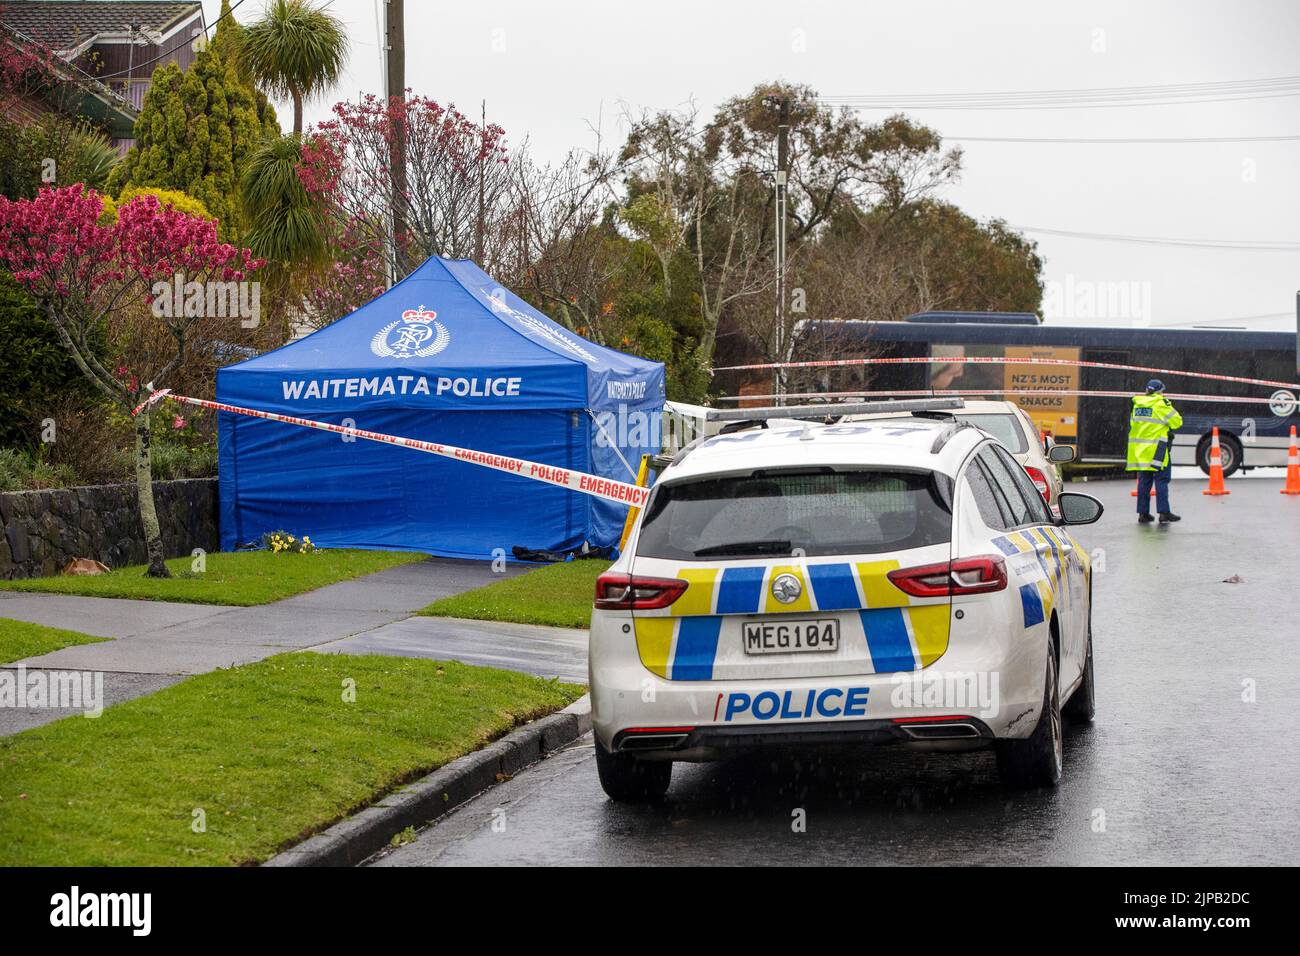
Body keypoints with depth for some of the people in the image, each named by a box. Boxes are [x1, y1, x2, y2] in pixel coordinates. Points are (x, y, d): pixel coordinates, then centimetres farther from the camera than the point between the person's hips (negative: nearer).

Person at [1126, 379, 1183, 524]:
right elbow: (1177, 422, -7)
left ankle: (1143, 513, 9)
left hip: (1140, 450, 6)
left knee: (1144, 481, 10)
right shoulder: (1161, 404, -9)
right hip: (1157, 450, -6)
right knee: (1161, 480, -3)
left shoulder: (1137, 405, 11)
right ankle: (1164, 513, -7)